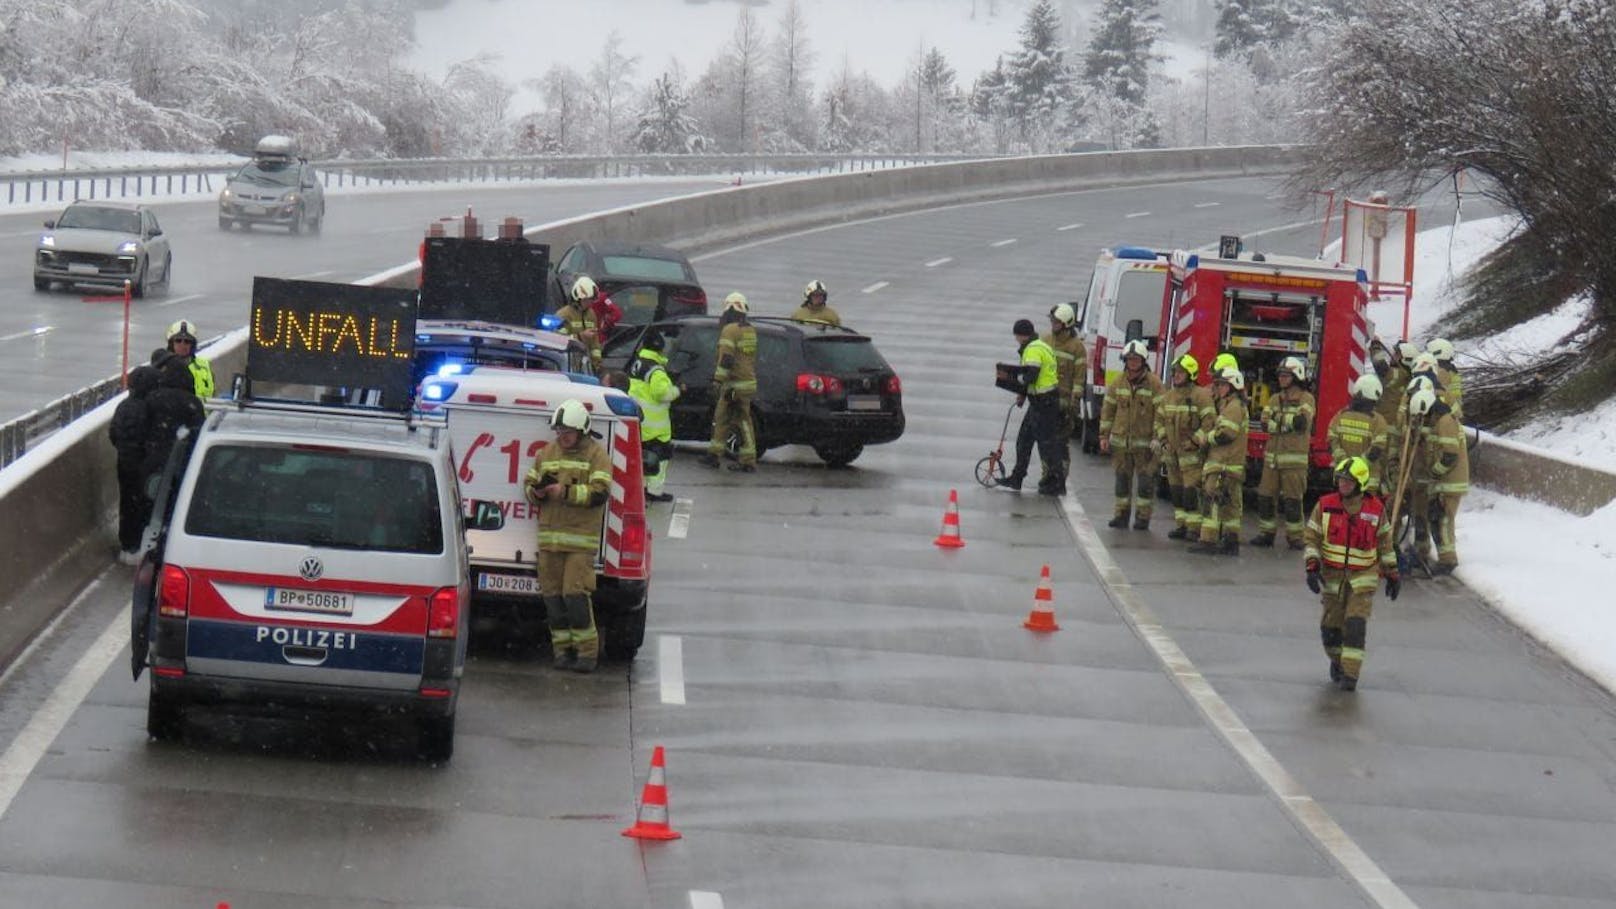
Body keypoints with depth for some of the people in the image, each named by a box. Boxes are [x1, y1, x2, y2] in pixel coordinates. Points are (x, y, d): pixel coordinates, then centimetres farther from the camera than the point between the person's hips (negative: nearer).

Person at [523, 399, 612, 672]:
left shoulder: (596, 454, -2)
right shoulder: (546, 453, 15)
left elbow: (599, 494, -12)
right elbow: (528, 482, 19)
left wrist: (565, 492, -20)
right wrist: (536, 492, -5)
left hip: (581, 538, -5)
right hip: (549, 535, 5)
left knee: (575, 594, -12)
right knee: (552, 594, 4)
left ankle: (587, 651, -3)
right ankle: (562, 649, 12)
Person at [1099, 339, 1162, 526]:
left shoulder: (1154, 383, -5)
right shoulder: (1117, 382, 5)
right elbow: (1108, 410, 10)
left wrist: (1157, 438, -13)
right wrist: (1104, 436, 6)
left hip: (1144, 441, -3)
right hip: (1121, 439, 3)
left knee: (1145, 480, -1)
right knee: (1122, 479, 9)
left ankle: (1143, 516, 7)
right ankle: (1121, 514, 18)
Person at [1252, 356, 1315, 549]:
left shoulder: (1305, 398, -1)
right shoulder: (1274, 399, 13)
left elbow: (1302, 421, -18)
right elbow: (1265, 423, 0)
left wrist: (1278, 420, -9)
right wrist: (1290, 423, -14)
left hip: (1294, 458, -5)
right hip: (1272, 457, 5)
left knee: (1292, 500, -3)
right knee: (1265, 497, 5)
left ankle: (1295, 537, 4)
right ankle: (1266, 532, 14)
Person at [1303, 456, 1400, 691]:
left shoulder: (1376, 509, -3)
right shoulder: (1324, 506, -3)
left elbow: (1385, 543, 9)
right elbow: (1311, 539, 2)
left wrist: (1392, 574, 12)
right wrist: (1312, 568, -11)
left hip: (1363, 577, -2)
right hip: (1332, 576, 2)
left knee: (1355, 625, -16)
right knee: (1331, 628, 5)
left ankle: (1351, 672, -13)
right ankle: (1337, 661, 33)